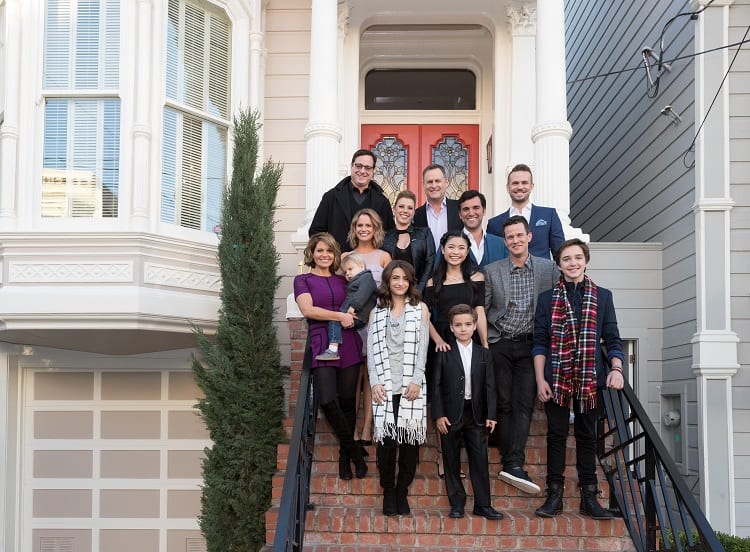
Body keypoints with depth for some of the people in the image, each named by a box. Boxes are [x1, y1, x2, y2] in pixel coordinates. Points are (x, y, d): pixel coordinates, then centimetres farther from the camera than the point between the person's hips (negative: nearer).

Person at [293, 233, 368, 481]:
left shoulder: (342, 281, 18)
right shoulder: (303, 280, 7)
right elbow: (307, 309, -7)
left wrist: (353, 312, 2)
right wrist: (339, 316, -9)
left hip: (348, 344, 3)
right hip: (321, 345, -3)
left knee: (346, 401, 2)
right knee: (327, 401, -15)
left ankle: (346, 454, 17)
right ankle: (353, 449, 4)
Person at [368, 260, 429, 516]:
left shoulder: (419, 309, 10)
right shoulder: (377, 313, 14)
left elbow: (422, 348, 3)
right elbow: (371, 350, 9)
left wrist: (416, 381, -8)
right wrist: (375, 382, -3)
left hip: (410, 386, -1)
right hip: (385, 387, 1)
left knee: (410, 439, -1)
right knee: (386, 440, -5)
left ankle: (402, 491, 11)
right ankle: (388, 492, 10)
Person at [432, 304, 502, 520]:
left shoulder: (484, 354, 8)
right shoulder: (444, 354, 1)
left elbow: (489, 386, 6)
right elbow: (436, 386, -1)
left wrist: (490, 415, -2)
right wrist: (439, 414, -9)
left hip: (476, 413, 1)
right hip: (451, 415, -1)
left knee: (480, 459, 1)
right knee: (451, 460, 5)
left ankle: (483, 504, 9)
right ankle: (457, 503, 14)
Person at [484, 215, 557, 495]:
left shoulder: (548, 268, 4)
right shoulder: (491, 271, 4)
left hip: (531, 345, 0)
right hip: (499, 345, 0)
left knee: (524, 405, -9)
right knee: (504, 404, 2)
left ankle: (514, 464, -14)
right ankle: (511, 463, 7)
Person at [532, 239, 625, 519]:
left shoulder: (602, 296, 10)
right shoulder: (547, 298, 8)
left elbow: (612, 338, 9)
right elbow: (540, 343, 5)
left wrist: (616, 368, -8)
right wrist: (540, 379, -4)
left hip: (590, 378, 1)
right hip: (556, 377, -1)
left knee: (587, 436, 7)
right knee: (557, 434, 3)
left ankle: (589, 496, 13)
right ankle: (554, 495, 9)